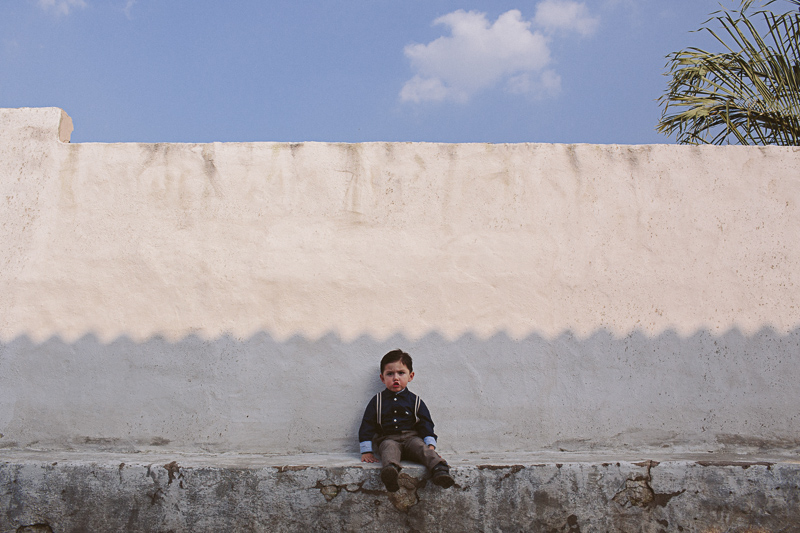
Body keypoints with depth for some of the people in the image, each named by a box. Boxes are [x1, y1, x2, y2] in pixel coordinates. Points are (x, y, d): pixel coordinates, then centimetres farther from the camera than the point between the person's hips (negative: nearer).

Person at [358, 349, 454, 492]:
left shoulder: (415, 401, 12)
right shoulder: (377, 401, 10)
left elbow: (425, 424, 11)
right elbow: (367, 425, 8)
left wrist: (431, 445, -4)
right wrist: (366, 451, 0)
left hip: (411, 437, 1)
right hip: (388, 439, -1)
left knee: (422, 447, -30)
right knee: (389, 448, -34)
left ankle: (439, 470, -54)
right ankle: (390, 470, -66)